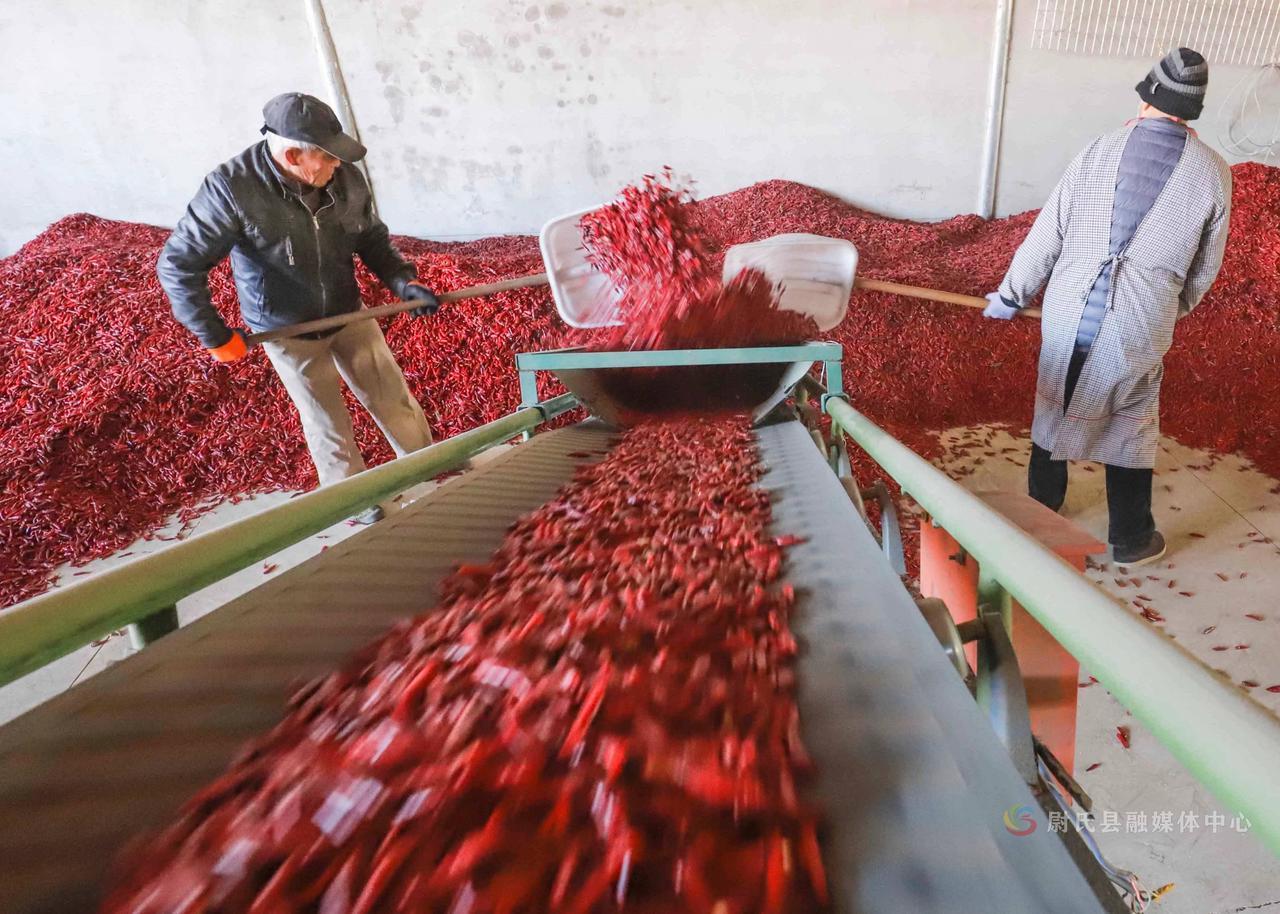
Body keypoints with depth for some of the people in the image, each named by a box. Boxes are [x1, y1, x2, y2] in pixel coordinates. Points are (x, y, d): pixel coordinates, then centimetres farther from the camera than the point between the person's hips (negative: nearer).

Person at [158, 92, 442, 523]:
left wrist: (403, 282, -11)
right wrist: (215, 336, -17)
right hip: (288, 331, -3)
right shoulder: (232, 188, -26)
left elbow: (372, 237, 4)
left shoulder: (346, 178, -14)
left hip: (349, 315, 4)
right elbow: (178, 265, -19)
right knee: (327, 421, 11)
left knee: (394, 399, 12)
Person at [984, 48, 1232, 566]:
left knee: (1053, 410, 17)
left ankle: (1041, 513, 32)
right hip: (1139, 329, 0)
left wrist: (1011, 296, 12)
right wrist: (1170, 312, 26)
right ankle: (1131, 540, 28)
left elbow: (1047, 234, 0)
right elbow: (1205, 269, 8)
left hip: (1067, 314, 1)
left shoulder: (1099, 150, -1)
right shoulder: (1213, 172, 0)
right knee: (1132, 425, 14)